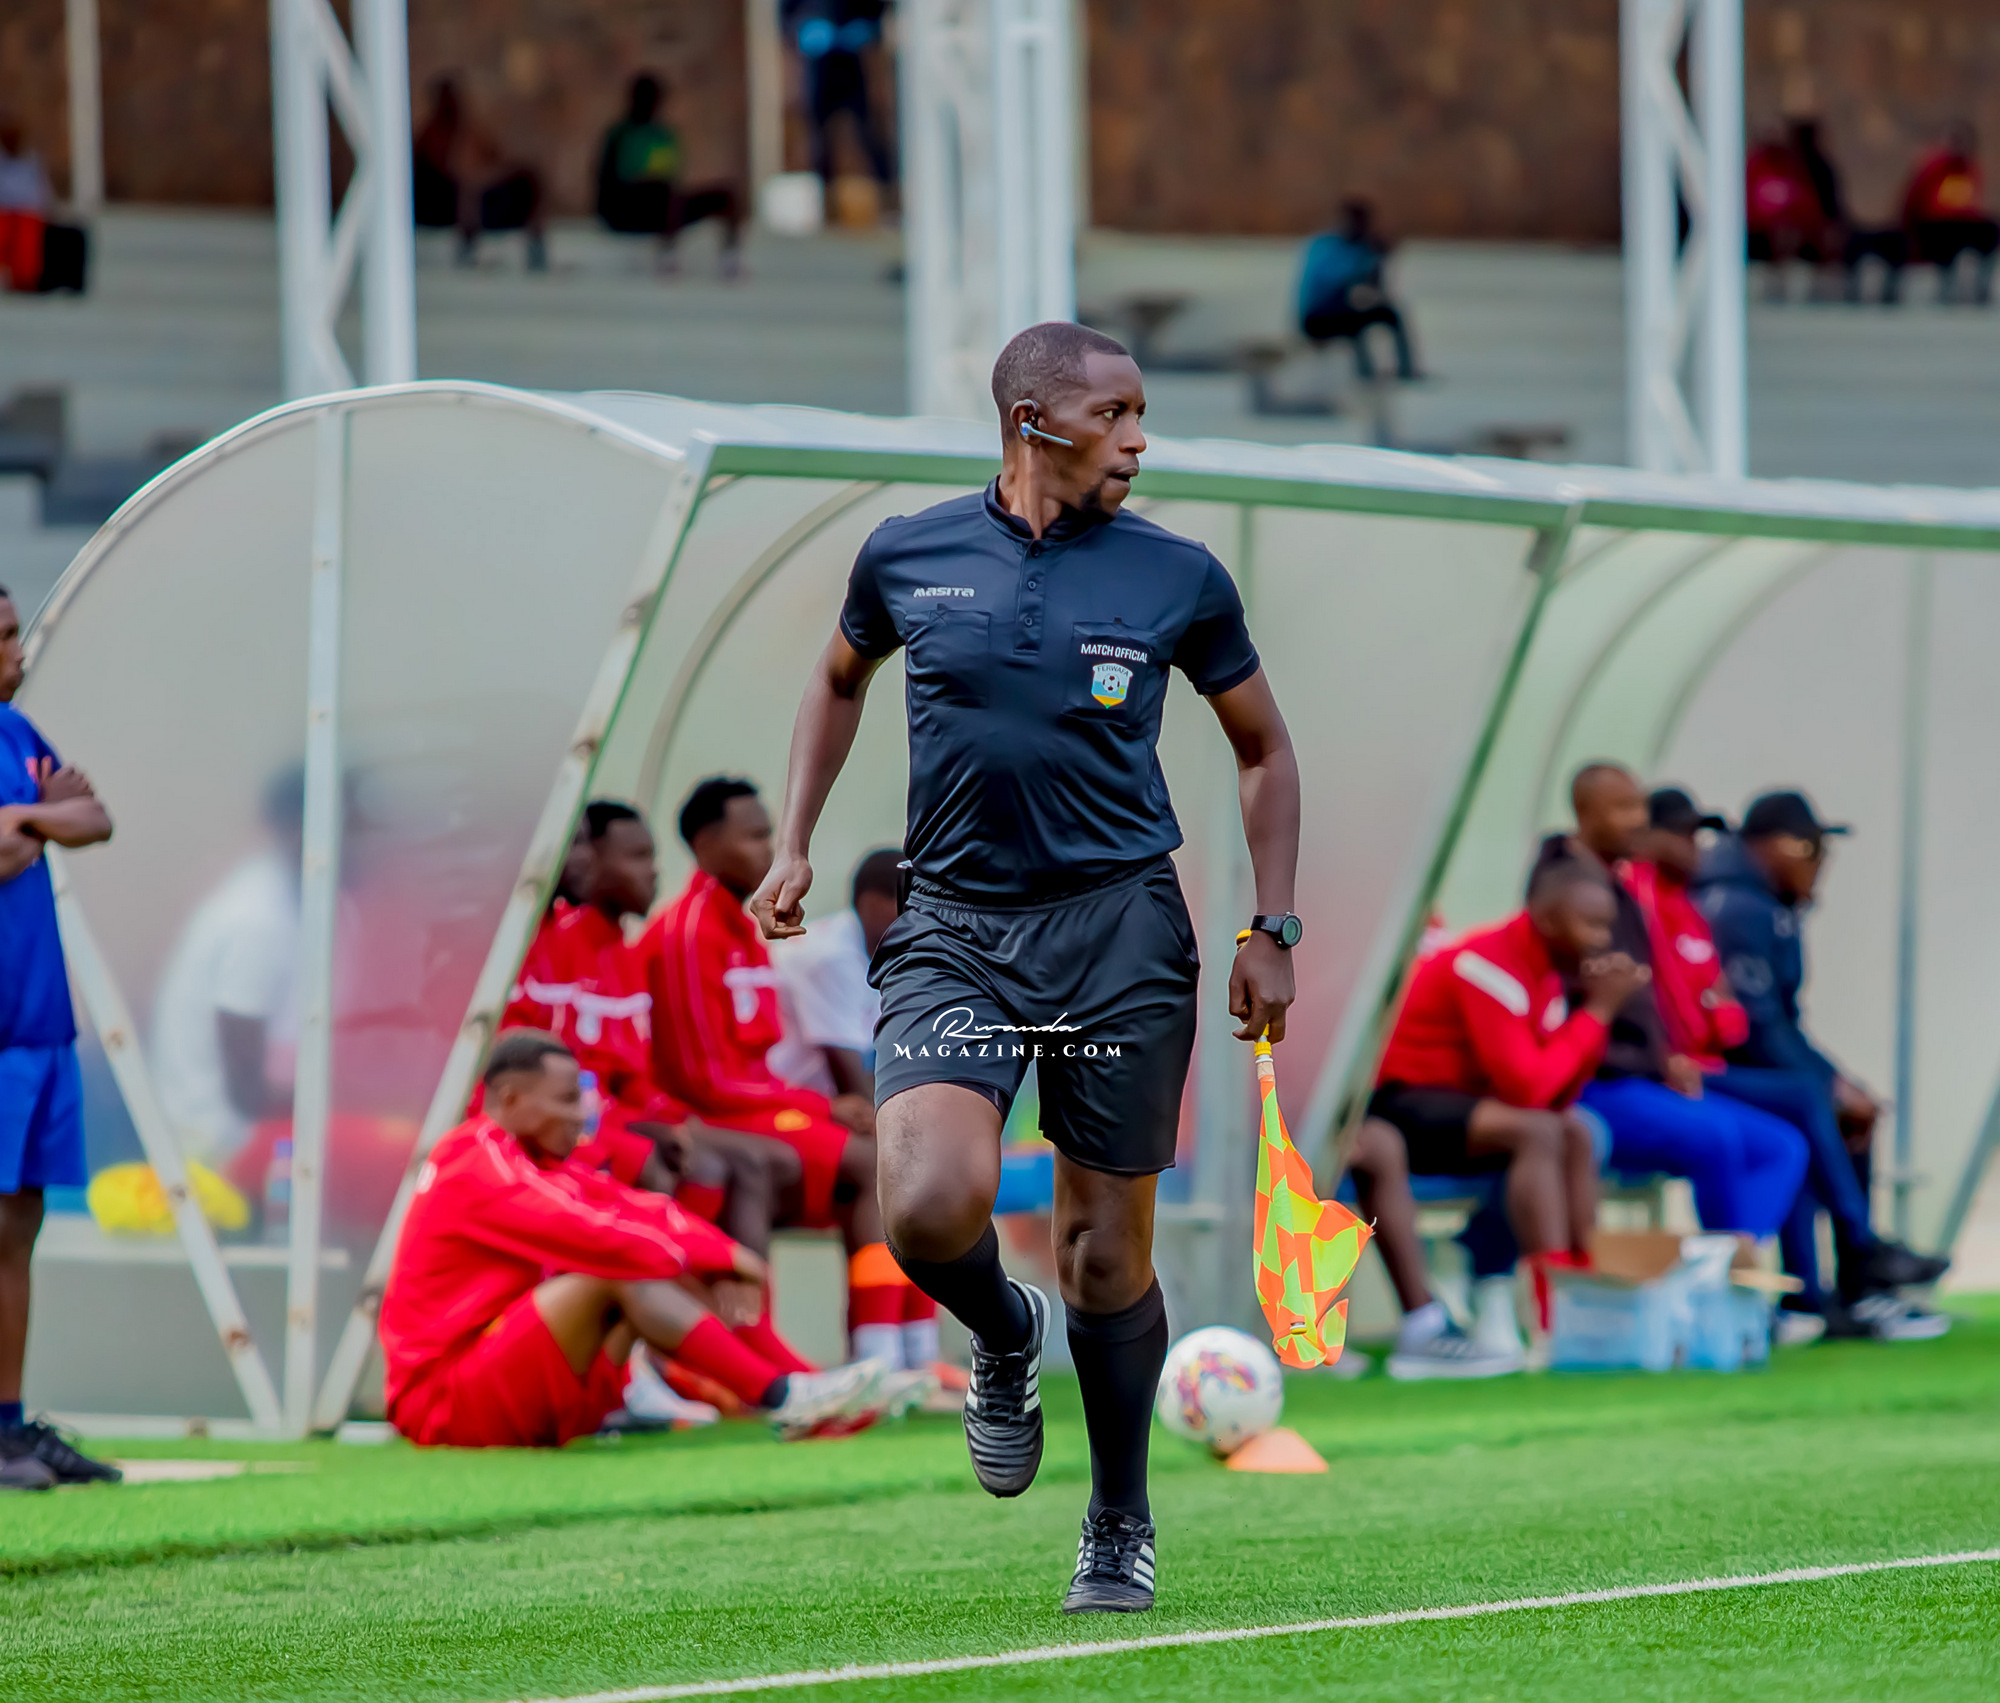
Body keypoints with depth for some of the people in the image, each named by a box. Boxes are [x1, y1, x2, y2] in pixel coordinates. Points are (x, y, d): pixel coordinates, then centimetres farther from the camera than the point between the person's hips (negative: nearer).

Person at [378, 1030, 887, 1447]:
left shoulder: (535, 1162, 16)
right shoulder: (479, 1166, -13)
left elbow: (636, 1207, 4)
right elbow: (591, 1231, -23)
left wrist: (717, 1269, -13)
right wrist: (717, 1257, -16)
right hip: (445, 1401, -9)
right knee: (620, 1272, -24)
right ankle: (783, 1399, -29)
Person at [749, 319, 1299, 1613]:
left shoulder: (1177, 579, 1)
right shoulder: (908, 559, 2)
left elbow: (1263, 749, 13)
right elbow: (841, 678, 23)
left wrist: (1273, 933, 6)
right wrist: (795, 847, 16)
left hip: (1121, 929, 0)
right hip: (953, 930, 0)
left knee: (1106, 1255, 3)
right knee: (932, 1205, -22)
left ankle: (1122, 1526, 23)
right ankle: (1005, 1338, 14)